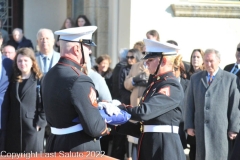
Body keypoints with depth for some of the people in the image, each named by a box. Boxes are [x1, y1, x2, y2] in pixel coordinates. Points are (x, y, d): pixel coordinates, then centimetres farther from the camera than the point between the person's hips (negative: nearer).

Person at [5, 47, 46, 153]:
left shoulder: (40, 81, -1)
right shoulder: (13, 81, 13)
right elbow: (8, 105, 13)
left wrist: (40, 123, -11)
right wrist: (6, 124, 5)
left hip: (33, 127, -4)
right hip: (13, 128, 4)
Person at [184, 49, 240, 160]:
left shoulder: (231, 79, -1)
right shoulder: (195, 78, 10)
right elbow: (189, 104, 9)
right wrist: (189, 126, 3)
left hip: (221, 129, -3)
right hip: (200, 129, 3)